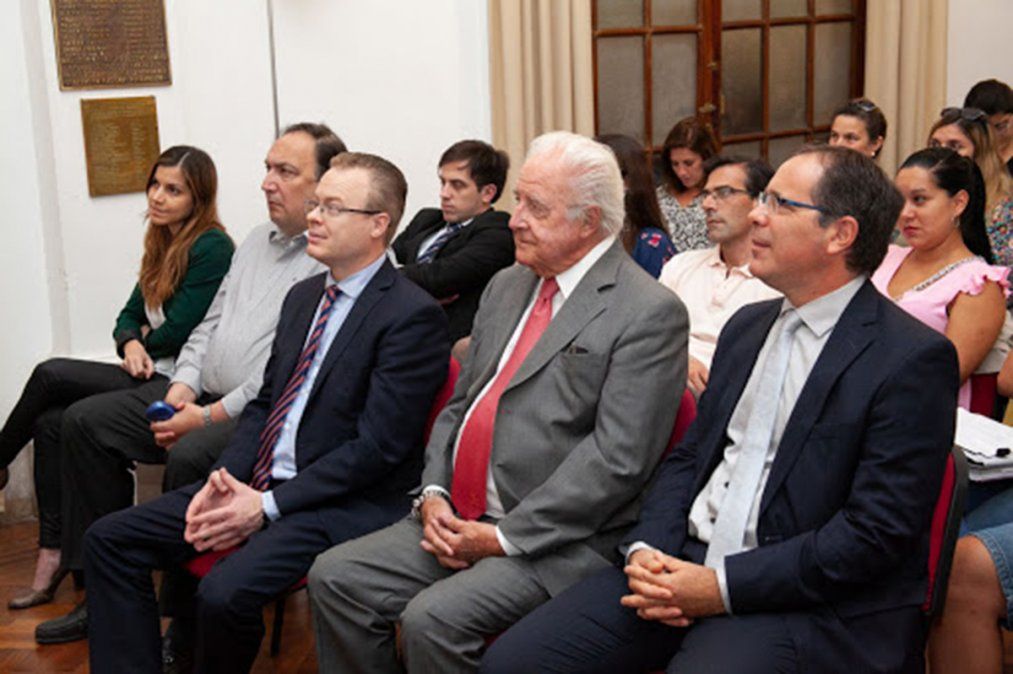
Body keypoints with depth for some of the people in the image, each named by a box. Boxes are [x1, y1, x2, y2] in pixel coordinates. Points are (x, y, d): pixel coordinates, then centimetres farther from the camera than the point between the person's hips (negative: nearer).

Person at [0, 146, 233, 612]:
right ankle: (53, 553, -8)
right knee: (51, 421, -12)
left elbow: (178, 330, -15)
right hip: (148, 375, 8)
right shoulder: (162, 245, 16)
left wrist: (147, 344, 5)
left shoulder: (211, 247, -11)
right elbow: (129, 315, 17)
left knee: (50, 374, -15)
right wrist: (131, 344, -6)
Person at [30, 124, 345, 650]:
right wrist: (183, 384, 2)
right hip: (203, 393, 9)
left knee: (190, 457, -35)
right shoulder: (256, 241, 18)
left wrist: (212, 416, -19)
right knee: (85, 420, 2)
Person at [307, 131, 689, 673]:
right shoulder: (506, 286, 15)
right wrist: (434, 494, 0)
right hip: (458, 520, 8)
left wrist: (504, 536, -17)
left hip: (556, 540, -7)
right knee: (335, 578, -4)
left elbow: (617, 459, -17)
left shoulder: (650, 313, -10)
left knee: (432, 619, -26)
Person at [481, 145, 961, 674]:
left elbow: (877, 532, -15)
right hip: (681, 567, 6)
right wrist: (645, 548, -2)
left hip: (809, 604, -6)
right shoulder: (746, 327, 15)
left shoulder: (913, 360, -9)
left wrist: (723, 587, -17)